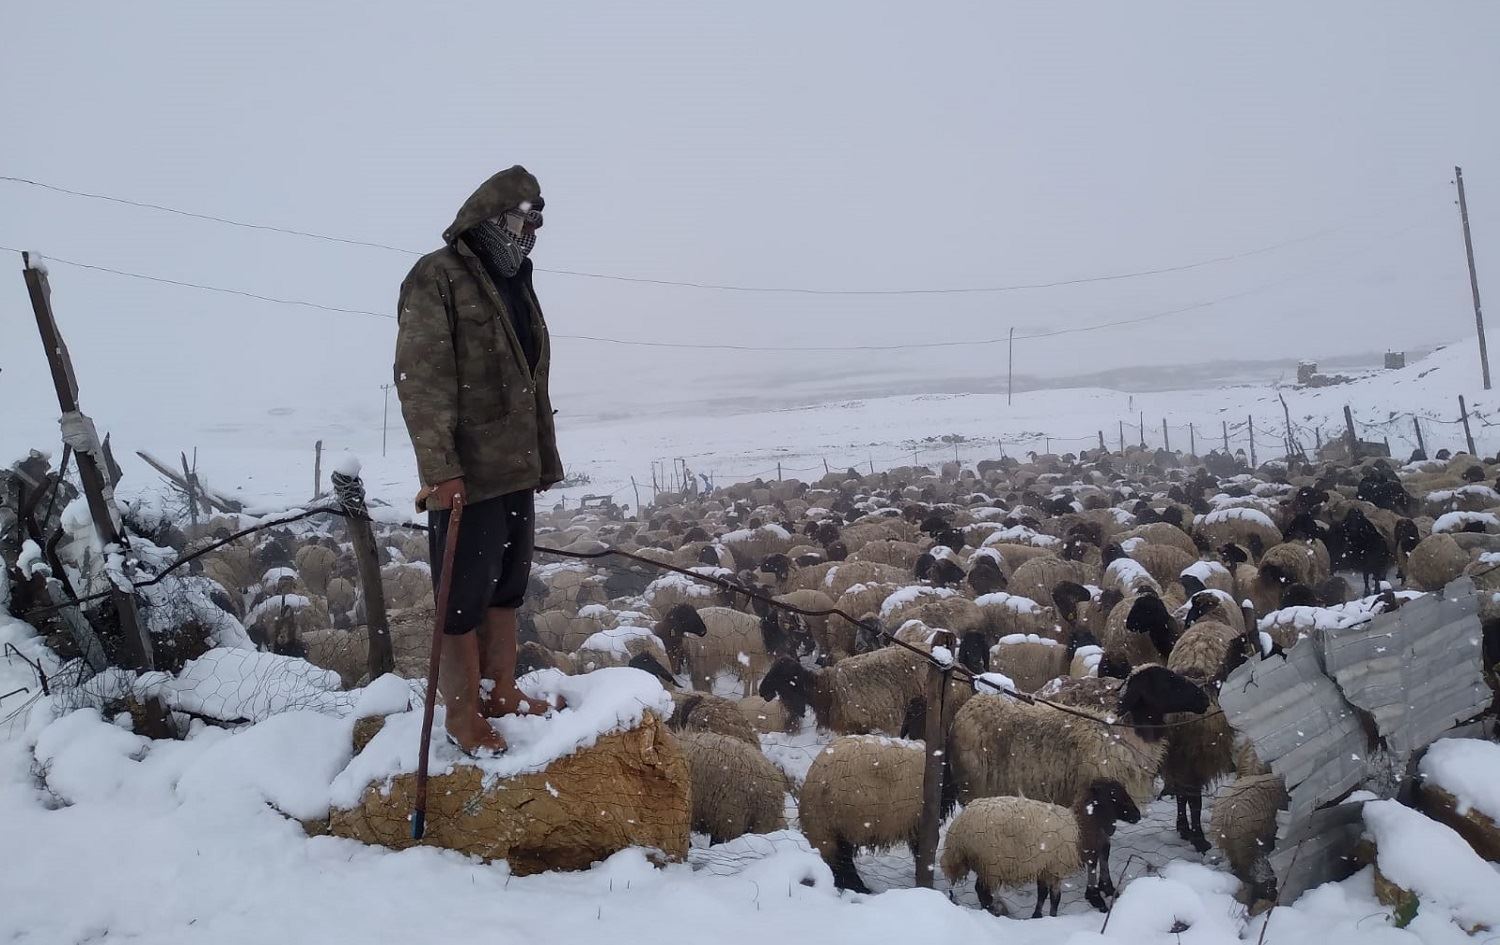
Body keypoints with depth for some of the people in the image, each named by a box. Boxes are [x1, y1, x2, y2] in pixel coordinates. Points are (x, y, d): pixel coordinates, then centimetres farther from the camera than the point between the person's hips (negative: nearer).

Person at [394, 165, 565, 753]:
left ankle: (501, 691, 27)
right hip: (466, 475, -8)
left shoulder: (516, 286, 17)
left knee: (508, 585, 15)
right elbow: (421, 377, -18)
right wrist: (440, 467, -24)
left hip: (516, 469, 8)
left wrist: (546, 458, 21)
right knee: (465, 593, -1)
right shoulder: (438, 277, -9)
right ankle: (463, 711, 10)